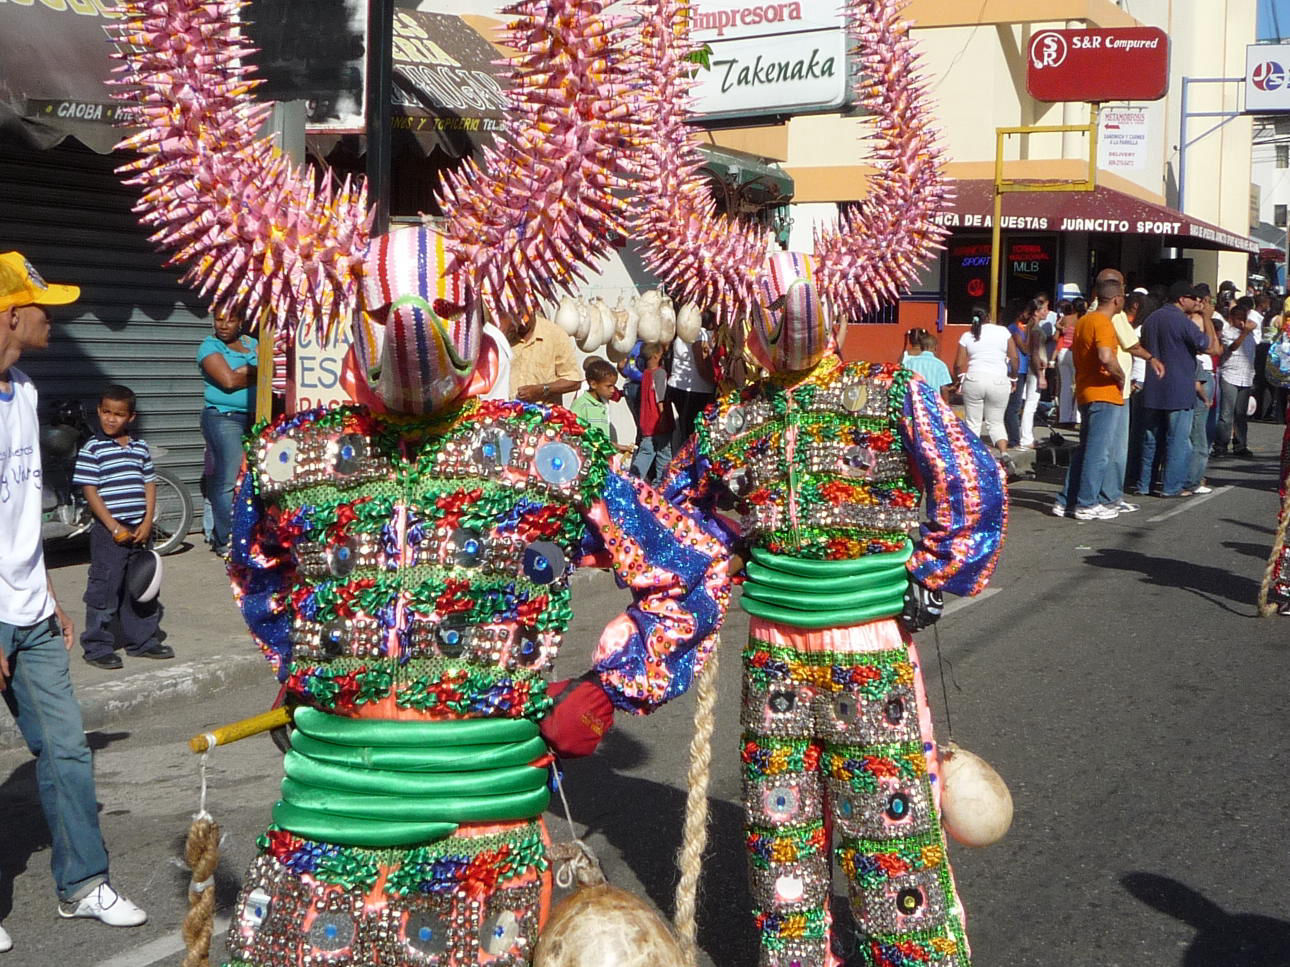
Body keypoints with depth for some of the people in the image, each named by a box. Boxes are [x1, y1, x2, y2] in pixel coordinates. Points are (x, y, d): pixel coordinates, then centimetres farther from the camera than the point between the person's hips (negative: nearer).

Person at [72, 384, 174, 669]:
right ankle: (97, 646, 9)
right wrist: (114, 527, -15)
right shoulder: (92, 449, -7)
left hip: (138, 531, 5)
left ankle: (143, 640, 25)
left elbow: (149, 485, 9)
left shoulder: (140, 448, 8)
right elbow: (90, 491, -10)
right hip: (108, 531, -5)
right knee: (105, 589, -1)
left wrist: (147, 523, -3)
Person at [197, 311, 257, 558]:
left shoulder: (252, 343, 18)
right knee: (227, 480, -9)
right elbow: (228, 381, -14)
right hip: (223, 418, -6)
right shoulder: (209, 347, -1)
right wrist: (255, 374, -2)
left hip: (254, 418, 6)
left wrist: (241, 372, -8)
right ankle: (224, 541, -5)